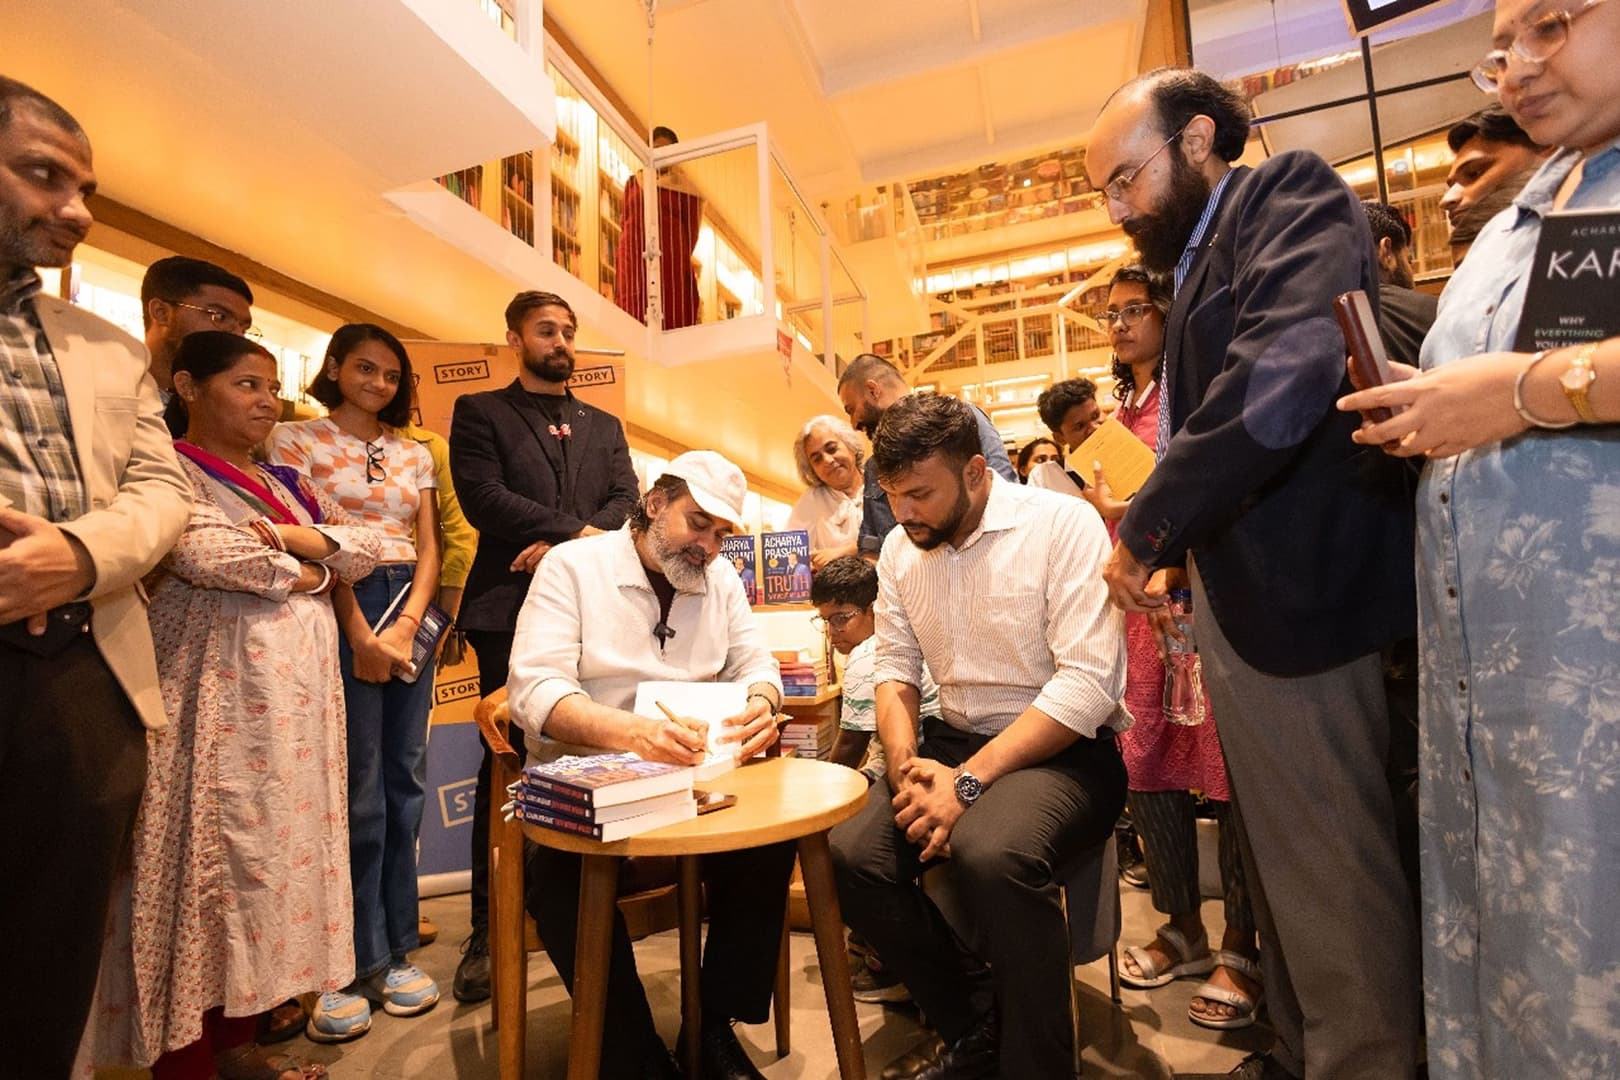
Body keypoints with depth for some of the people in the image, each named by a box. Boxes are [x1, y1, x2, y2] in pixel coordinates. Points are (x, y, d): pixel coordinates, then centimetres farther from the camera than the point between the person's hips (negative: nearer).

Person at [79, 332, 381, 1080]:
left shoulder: (282, 483, 19)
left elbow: (368, 546, 12)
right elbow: (205, 550, -20)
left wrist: (301, 536, -6)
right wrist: (307, 573, -6)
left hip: (298, 691, 7)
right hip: (223, 693, -7)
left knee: (276, 850, 10)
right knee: (212, 859, -3)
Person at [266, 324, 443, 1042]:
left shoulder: (414, 455, 15)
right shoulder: (297, 440, 4)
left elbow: (429, 549, 10)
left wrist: (407, 626, -5)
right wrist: (358, 632, -14)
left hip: (411, 611, 4)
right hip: (339, 607, -4)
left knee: (405, 783, 6)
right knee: (359, 788, -3)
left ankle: (397, 952, 18)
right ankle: (354, 964, 12)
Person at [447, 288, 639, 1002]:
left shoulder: (604, 426, 20)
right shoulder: (480, 412, 9)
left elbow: (626, 503, 6)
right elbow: (483, 497, -7)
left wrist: (570, 541, -11)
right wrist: (576, 531, -12)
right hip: (514, 611, -3)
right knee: (505, 767, 2)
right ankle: (488, 931, 15)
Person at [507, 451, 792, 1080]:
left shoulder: (720, 579, 9)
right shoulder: (572, 566, -7)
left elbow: (755, 664, 7)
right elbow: (533, 690, -18)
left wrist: (762, 705, -20)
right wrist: (632, 733, -37)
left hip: (692, 779, 4)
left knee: (771, 835, -21)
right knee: (561, 875, -31)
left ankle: (716, 1027, -1)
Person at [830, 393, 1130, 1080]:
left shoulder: (1063, 524, -13)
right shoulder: (900, 547, 5)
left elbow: (1088, 683, -20)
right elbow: (895, 669, 8)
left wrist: (968, 782, -24)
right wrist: (905, 763, -13)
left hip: (1064, 749, -5)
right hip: (954, 740, 6)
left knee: (991, 853, -35)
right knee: (853, 855, -16)